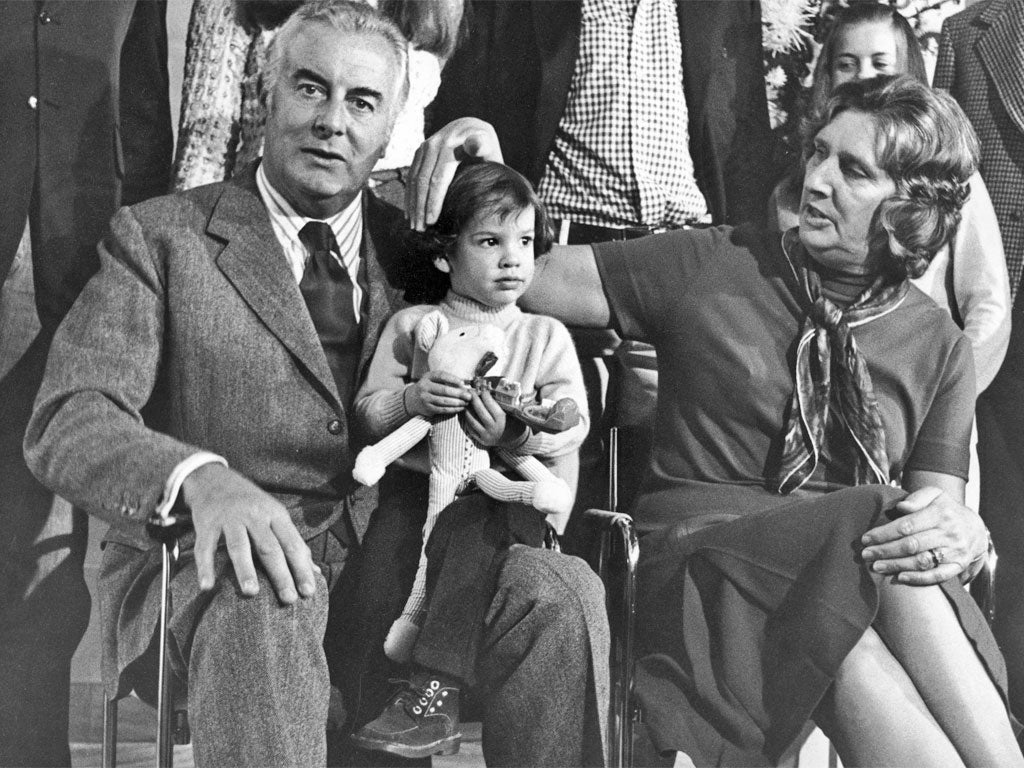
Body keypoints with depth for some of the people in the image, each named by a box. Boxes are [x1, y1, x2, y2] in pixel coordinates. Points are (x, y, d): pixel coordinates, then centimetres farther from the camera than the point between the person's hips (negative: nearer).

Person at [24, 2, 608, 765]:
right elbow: (67, 422, -8)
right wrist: (201, 478, -29)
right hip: (212, 567, -3)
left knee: (563, 589, -23)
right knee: (263, 604, -38)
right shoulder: (159, 235, 4)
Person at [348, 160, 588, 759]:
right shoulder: (411, 325, 11)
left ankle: (436, 689, -28)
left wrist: (519, 432, -23)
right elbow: (368, 408, 6)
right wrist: (413, 399, -17)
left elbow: (574, 418, -2)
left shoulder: (546, 336, 10)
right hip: (424, 480, 2)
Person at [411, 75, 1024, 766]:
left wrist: (963, 533, -19)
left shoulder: (940, 347, 12)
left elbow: (937, 499, 4)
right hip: (701, 552, -1)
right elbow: (527, 277, 6)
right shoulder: (713, 265, 5)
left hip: (855, 569, 2)